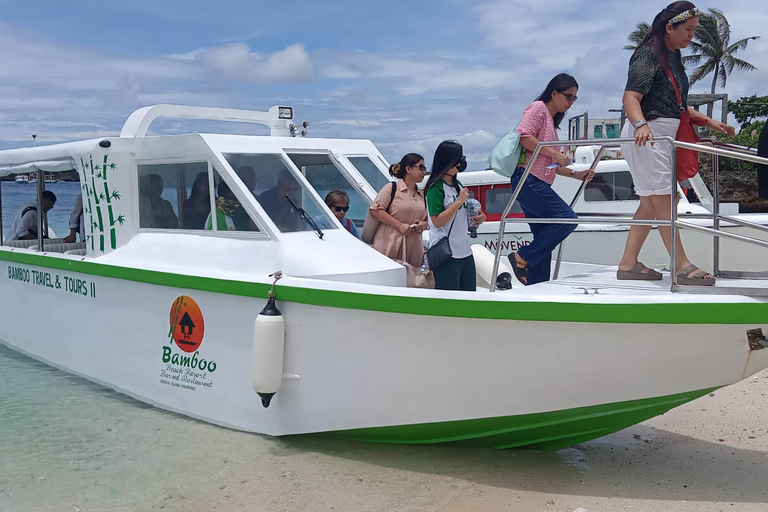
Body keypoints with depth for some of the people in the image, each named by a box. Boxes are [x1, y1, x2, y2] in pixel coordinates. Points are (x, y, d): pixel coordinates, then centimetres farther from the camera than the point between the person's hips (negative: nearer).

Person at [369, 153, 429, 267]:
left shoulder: (422, 195, 19)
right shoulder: (392, 188, 1)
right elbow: (375, 210, -7)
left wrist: (424, 224, 0)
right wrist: (400, 225, -13)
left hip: (413, 249, 5)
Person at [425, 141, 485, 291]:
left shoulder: (458, 185, 12)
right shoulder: (436, 188, -11)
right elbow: (437, 221, -18)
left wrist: (479, 218, 3)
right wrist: (460, 200, -17)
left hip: (464, 251, 8)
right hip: (445, 253, -8)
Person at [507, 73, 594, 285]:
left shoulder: (551, 120, 26)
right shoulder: (538, 108, 0)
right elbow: (524, 137, -17)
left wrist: (575, 174, 16)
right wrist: (555, 153, -15)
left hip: (538, 185, 10)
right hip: (528, 179, -10)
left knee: (544, 241, 6)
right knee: (567, 219, -18)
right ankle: (522, 257, -13)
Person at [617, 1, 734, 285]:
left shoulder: (673, 57, 19)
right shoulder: (649, 55, -10)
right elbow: (630, 97, -24)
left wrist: (710, 122, 20)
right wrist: (640, 124, -42)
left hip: (663, 136, 10)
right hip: (646, 135, -10)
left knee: (651, 203, 10)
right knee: (663, 200, -9)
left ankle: (628, 264, 15)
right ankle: (683, 266, -8)